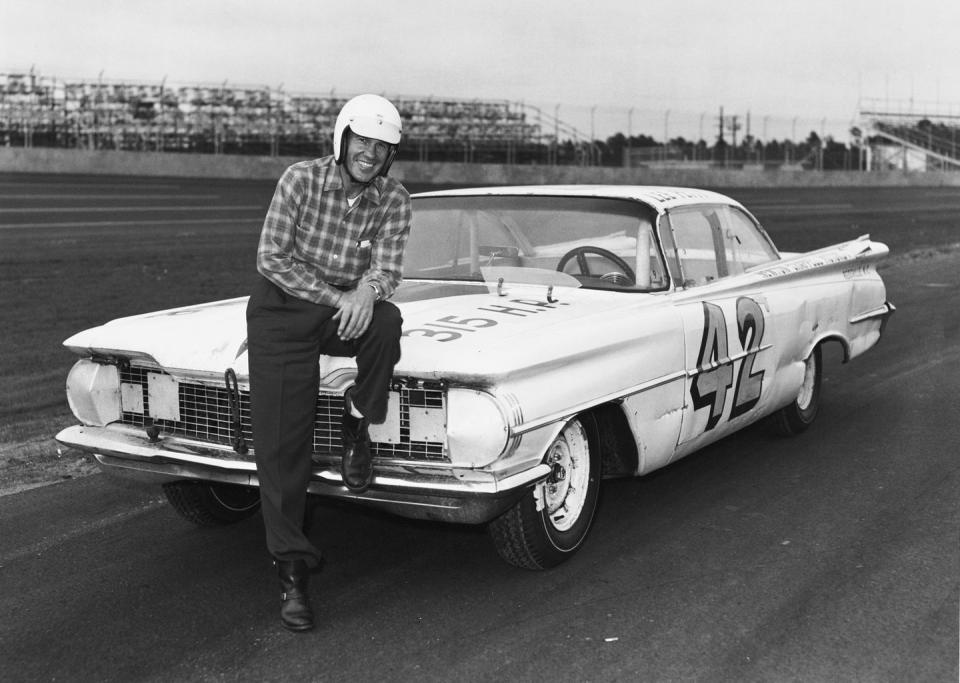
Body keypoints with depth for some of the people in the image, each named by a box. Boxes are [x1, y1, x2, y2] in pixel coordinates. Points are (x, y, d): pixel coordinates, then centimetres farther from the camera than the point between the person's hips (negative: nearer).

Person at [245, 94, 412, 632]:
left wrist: (367, 291, -33)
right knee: (282, 444, -11)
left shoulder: (394, 200, -5)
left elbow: (387, 269, -9)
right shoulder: (301, 179, -11)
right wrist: (334, 296, -19)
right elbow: (272, 259, -12)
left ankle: (358, 424, -8)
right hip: (285, 307, -2)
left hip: (350, 307, 2)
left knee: (386, 323, -35)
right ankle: (293, 571, -3)